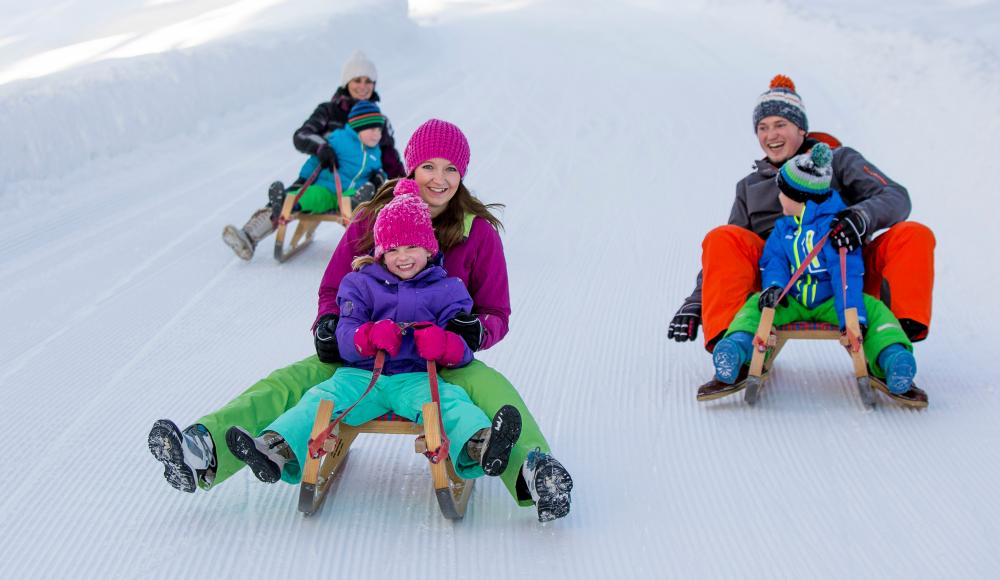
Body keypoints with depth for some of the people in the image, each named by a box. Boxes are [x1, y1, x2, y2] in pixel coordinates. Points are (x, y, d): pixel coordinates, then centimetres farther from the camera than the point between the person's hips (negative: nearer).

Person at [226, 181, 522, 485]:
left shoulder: (446, 289, 13)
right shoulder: (361, 284, 16)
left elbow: (462, 348, 5)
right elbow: (345, 334, 3)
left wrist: (442, 345, -21)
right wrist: (370, 337, -21)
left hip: (417, 378, -2)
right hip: (361, 375, 2)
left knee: (450, 402, -33)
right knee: (321, 401, -24)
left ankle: (478, 447, -61)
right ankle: (277, 450, -44)